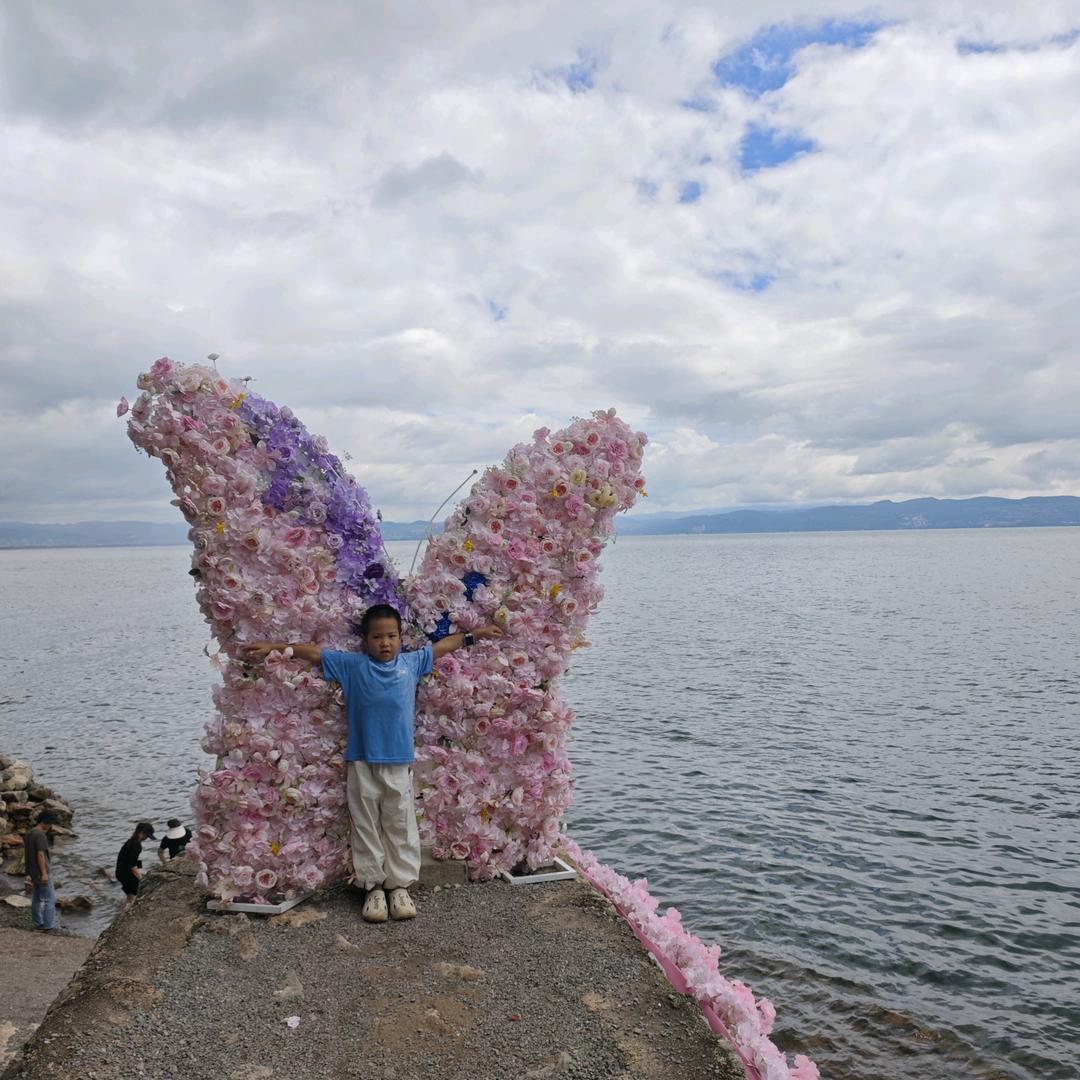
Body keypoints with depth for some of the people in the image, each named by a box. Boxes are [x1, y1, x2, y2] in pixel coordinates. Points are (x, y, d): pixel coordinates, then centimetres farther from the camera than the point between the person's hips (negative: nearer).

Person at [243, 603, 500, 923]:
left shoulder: (412, 663, 5)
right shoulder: (352, 665, -1)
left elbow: (442, 645, 18)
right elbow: (313, 652, 0)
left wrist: (473, 634, 24)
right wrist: (274, 647, -3)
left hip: (399, 763, 1)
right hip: (362, 762, -1)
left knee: (401, 826, 8)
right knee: (366, 827, 8)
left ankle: (400, 886, 19)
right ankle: (374, 886, 20)